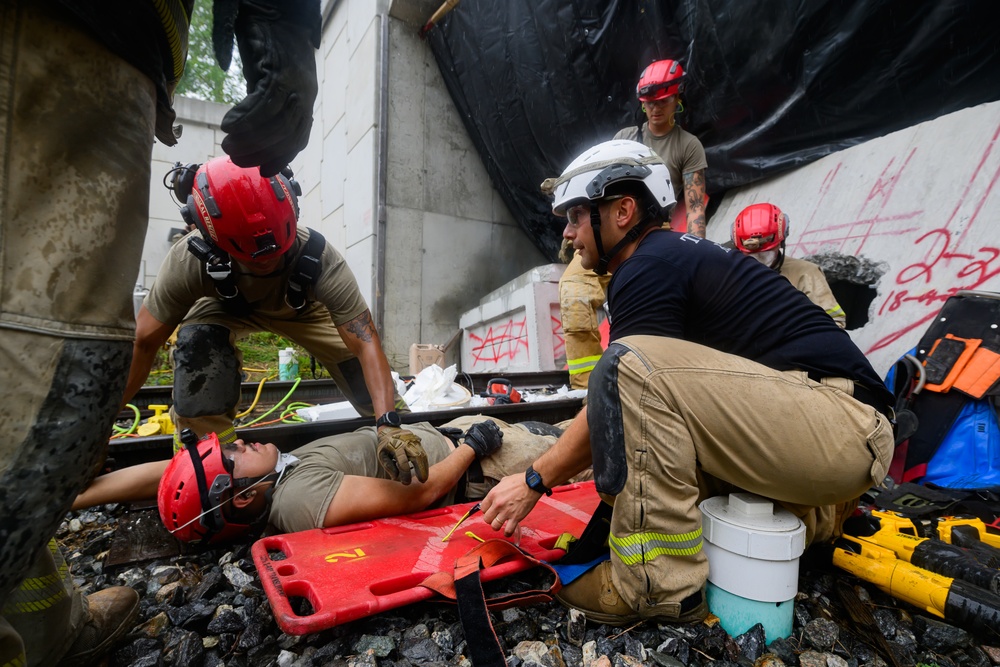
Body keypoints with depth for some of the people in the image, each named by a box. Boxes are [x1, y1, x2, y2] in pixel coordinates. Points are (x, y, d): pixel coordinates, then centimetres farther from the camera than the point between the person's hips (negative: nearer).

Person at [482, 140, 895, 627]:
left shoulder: (647, 268, -13)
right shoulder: (680, 252, 16)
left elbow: (620, 393, -11)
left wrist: (535, 479, 1)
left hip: (846, 426, -10)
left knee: (632, 367, -24)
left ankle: (659, 583, -14)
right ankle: (808, 514, 20)